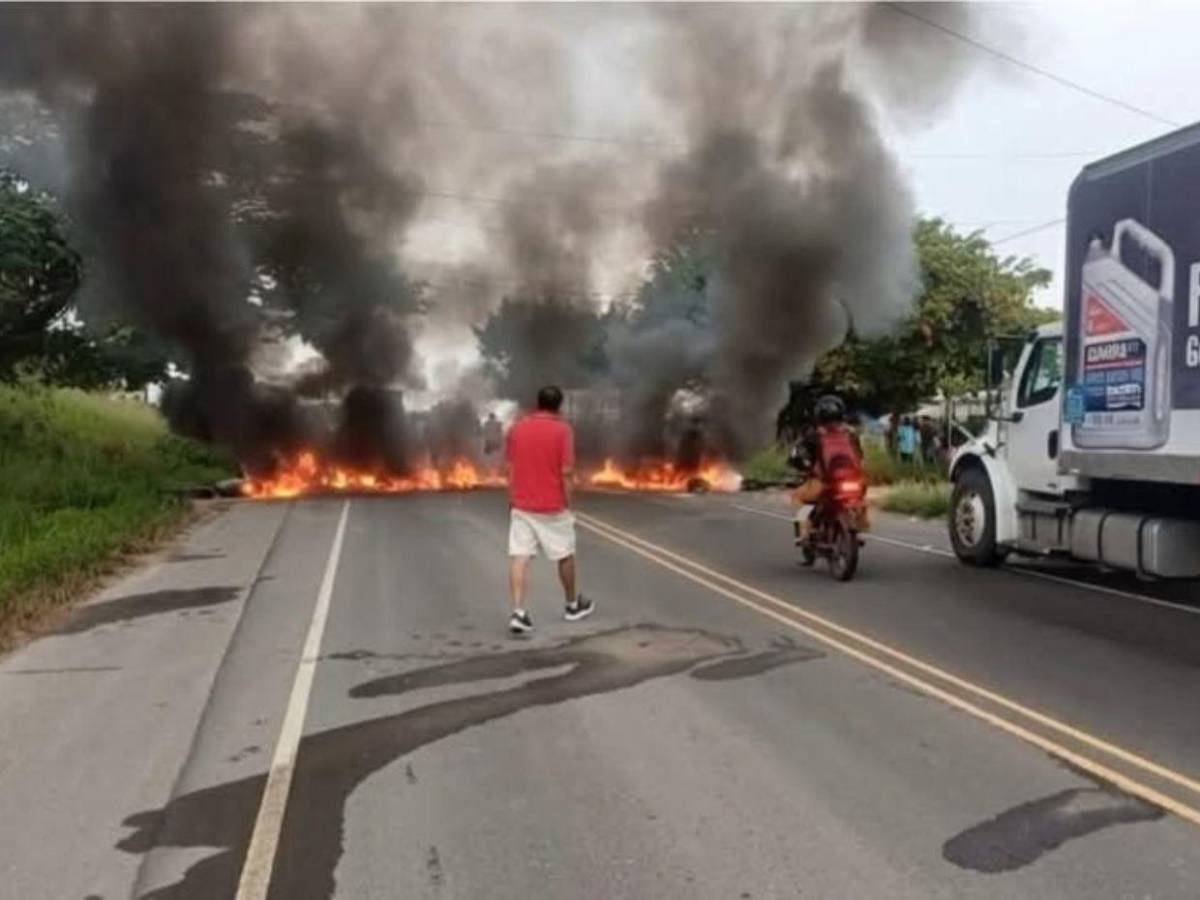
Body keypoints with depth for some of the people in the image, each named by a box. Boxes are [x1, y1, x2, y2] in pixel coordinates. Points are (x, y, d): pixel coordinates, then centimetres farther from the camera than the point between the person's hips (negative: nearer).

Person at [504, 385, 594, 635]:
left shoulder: (516, 428, 3)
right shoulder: (562, 430, -9)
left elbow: (509, 467, 6)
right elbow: (566, 472, -13)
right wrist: (568, 504, -5)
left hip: (521, 506, 3)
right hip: (553, 506, -3)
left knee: (519, 558, -1)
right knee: (565, 555, 15)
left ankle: (518, 613, -12)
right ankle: (573, 605, 30)